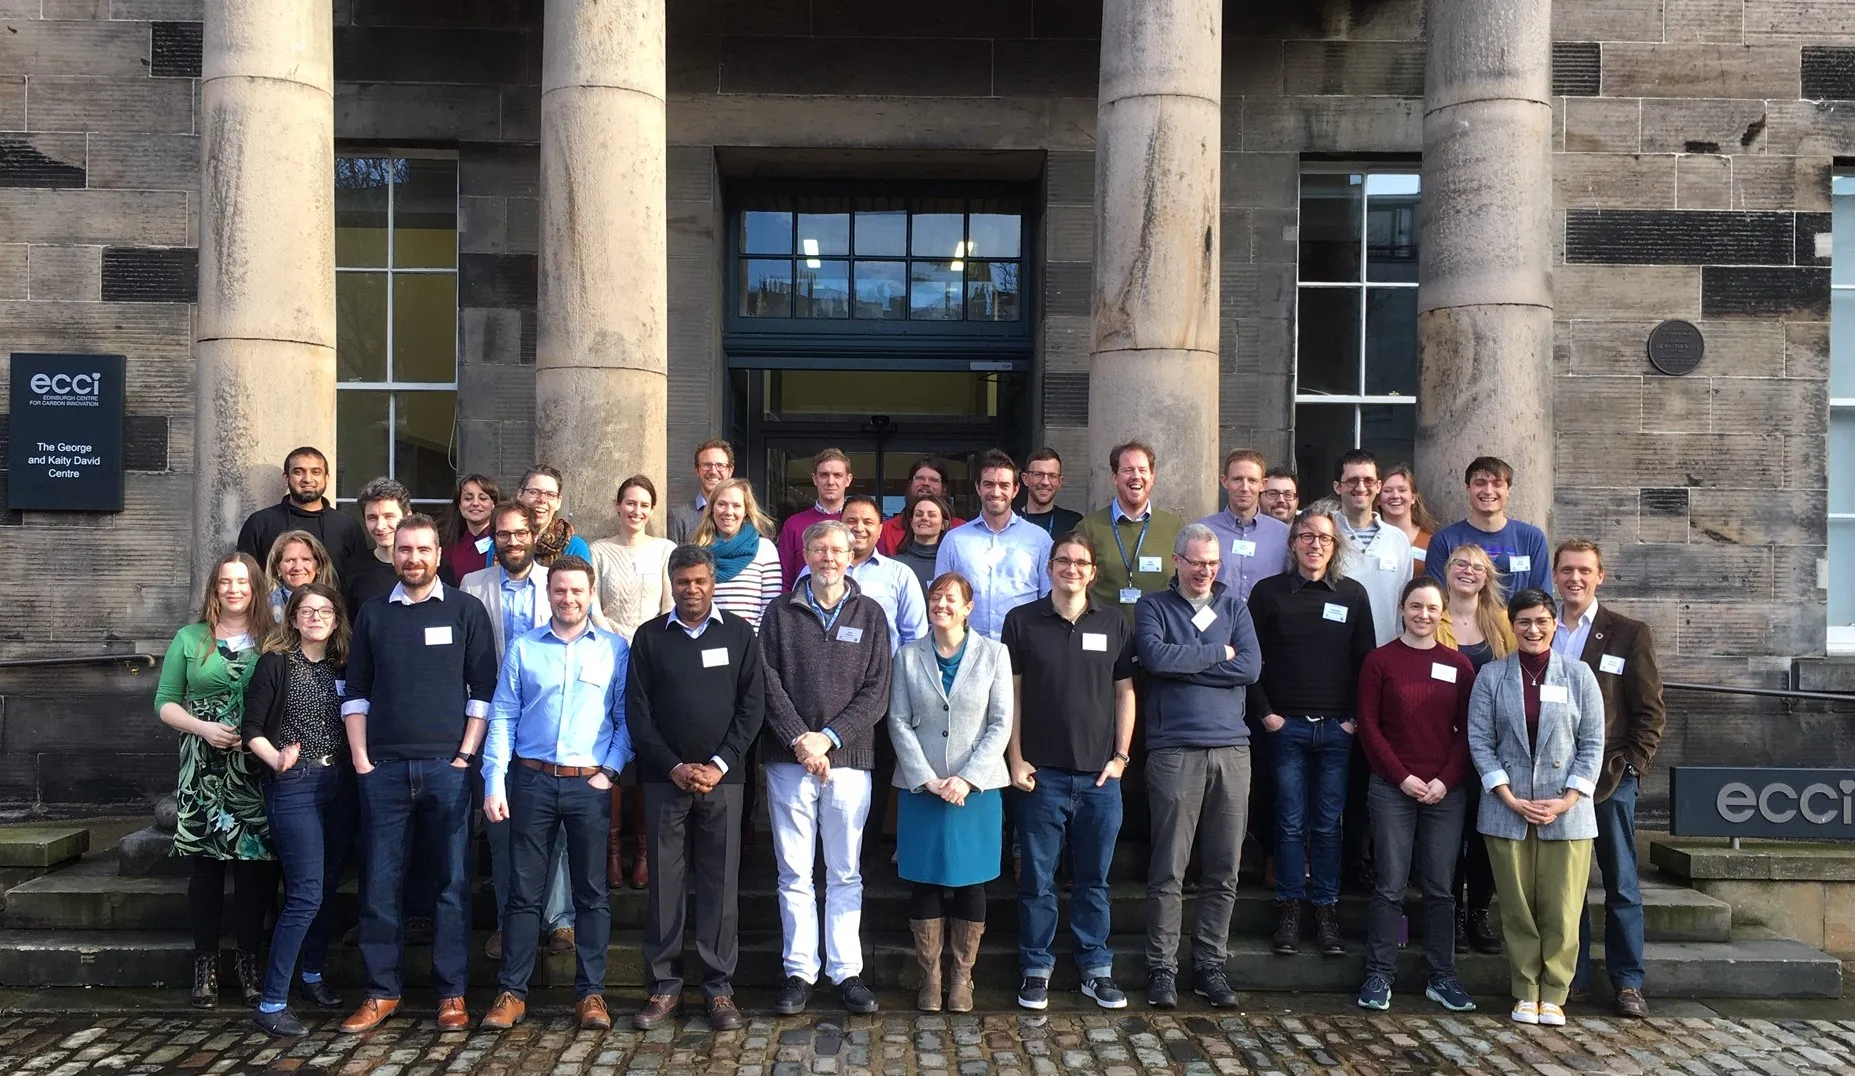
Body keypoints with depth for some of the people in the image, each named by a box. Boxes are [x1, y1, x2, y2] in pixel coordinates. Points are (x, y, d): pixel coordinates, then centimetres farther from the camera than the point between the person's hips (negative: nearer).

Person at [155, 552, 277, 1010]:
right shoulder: (190, 639, 7)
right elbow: (165, 704, 7)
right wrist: (203, 728, -10)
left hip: (255, 770, 0)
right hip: (203, 769, 1)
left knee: (252, 864, 1)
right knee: (206, 864, 4)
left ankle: (249, 963, 11)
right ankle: (205, 964, 13)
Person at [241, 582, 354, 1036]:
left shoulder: (343, 667, 10)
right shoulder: (275, 663, -3)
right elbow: (252, 729, -6)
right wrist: (277, 759, -20)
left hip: (340, 785, 5)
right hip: (294, 788, -5)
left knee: (328, 888, 13)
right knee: (306, 894, -10)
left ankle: (313, 974, 33)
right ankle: (271, 1004, -3)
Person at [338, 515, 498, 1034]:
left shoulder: (466, 610, 3)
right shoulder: (372, 613, 11)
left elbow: (484, 689, 1)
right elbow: (356, 692, 11)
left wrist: (466, 754, -6)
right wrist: (360, 757, 2)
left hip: (447, 767, -2)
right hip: (383, 770, 2)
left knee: (451, 882, 3)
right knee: (379, 883, 4)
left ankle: (451, 992, 12)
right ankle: (382, 990, 16)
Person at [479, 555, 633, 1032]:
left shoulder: (615, 649, 4)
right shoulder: (522, 648, 7)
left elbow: (626, 718, 4)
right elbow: (502, 717, 4)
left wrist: (611, 770, -7)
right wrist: (494, 782, -3)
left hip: (590, 784, 0)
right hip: (532, 781, 1)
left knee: (592, 892, 5)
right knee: (524, 890, 5)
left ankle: (590, 992, 13)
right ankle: (511, 991, 15)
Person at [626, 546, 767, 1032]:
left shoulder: (739, 634, 6)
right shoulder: (649, 637, 6)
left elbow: (752, 705, 2)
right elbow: (637, 710, 2)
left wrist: (719, 764, -8)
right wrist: (675, 767, -7)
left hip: (722, 777, 0)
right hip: (664, 778, 1)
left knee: (720, 882, 2)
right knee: (664, 881, 3)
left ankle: (719, 985, 11)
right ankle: (665, 985, 13)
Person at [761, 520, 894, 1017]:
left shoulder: (870, 614, 7)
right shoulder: (780, 613, 6)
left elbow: (877, 691, 0)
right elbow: (769, 683, -1)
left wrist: (829, 737, -10)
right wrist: (800, 740, -12)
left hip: (849, 759, 0)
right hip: (789, 759, 0)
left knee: (845, 873, 7)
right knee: (795, 872, 5)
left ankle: (847, 971, 15)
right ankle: (799, 971, 14)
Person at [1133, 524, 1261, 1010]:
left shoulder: (1234, 608, 14)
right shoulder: (1153, 607, 6)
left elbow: (1251, 667, -2)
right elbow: (1156, 656, -15)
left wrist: (1183, 664, -7)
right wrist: (1217, 653, -4)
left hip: (1231, 750, 3)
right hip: (1174, 751, -3)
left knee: (1223, 872, 7)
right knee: (1168, 870, -1)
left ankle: (1210, 965, 18)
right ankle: (1161, 968, 9)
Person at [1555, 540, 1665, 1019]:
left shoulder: (1630, 634, 2)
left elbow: (1651, 712, 2)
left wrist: (1630, 766, -8)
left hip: (1610, 778, -2)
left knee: (1621, 885, 5)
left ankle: (1628, 982, 14)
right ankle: (1571, 976, 18)